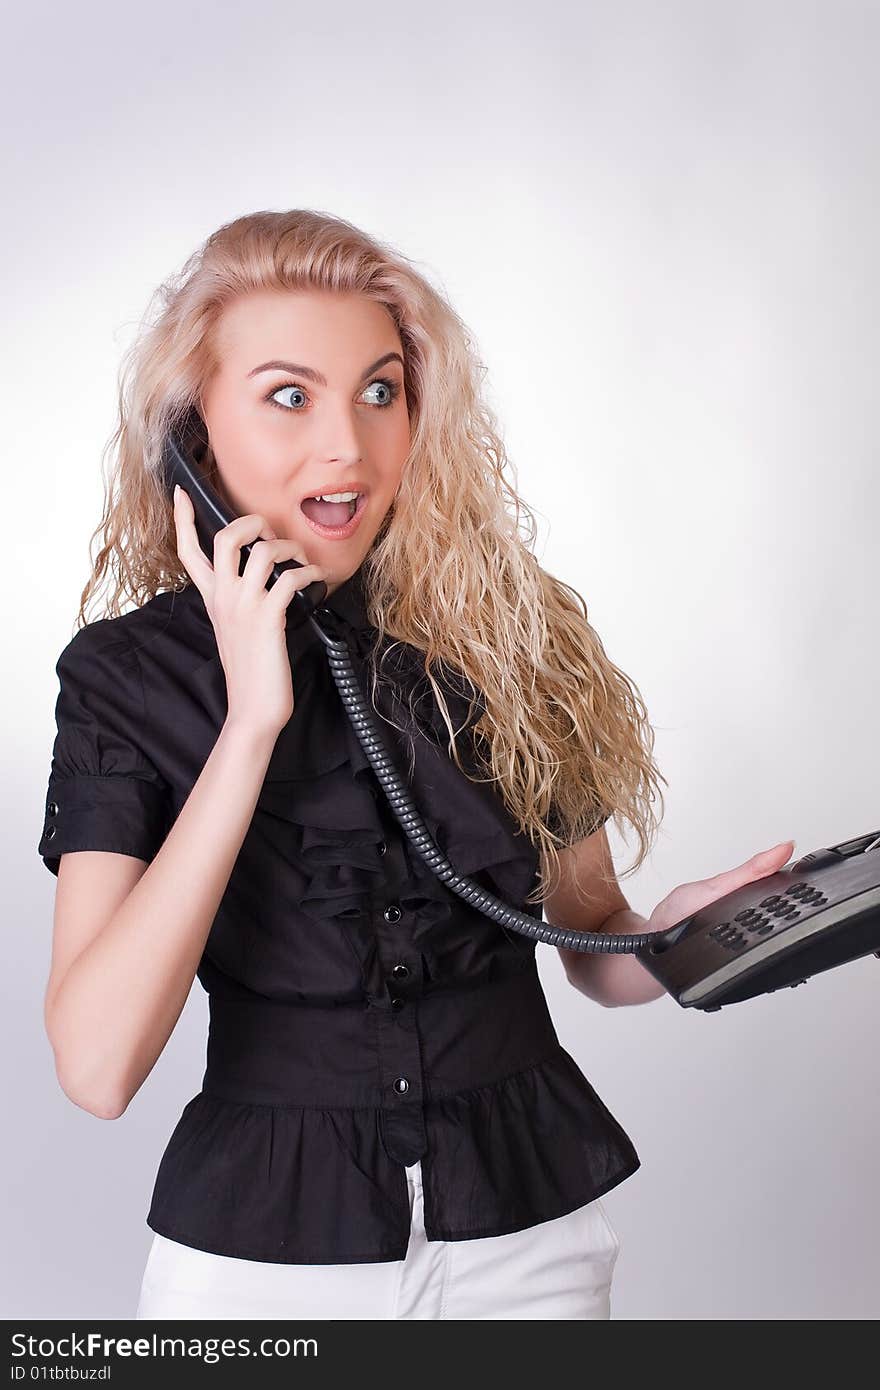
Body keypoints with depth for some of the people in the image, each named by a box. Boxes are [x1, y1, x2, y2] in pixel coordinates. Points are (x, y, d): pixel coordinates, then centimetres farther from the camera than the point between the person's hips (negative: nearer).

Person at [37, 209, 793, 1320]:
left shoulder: (513, 630, -5)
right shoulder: (130, 673, -8)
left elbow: (596, 946, 6)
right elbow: (96, 1067, -19)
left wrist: (680, 933, -17)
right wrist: (251, 722, -22)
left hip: (531, 1228, 1)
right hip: (259, 1241, -1)